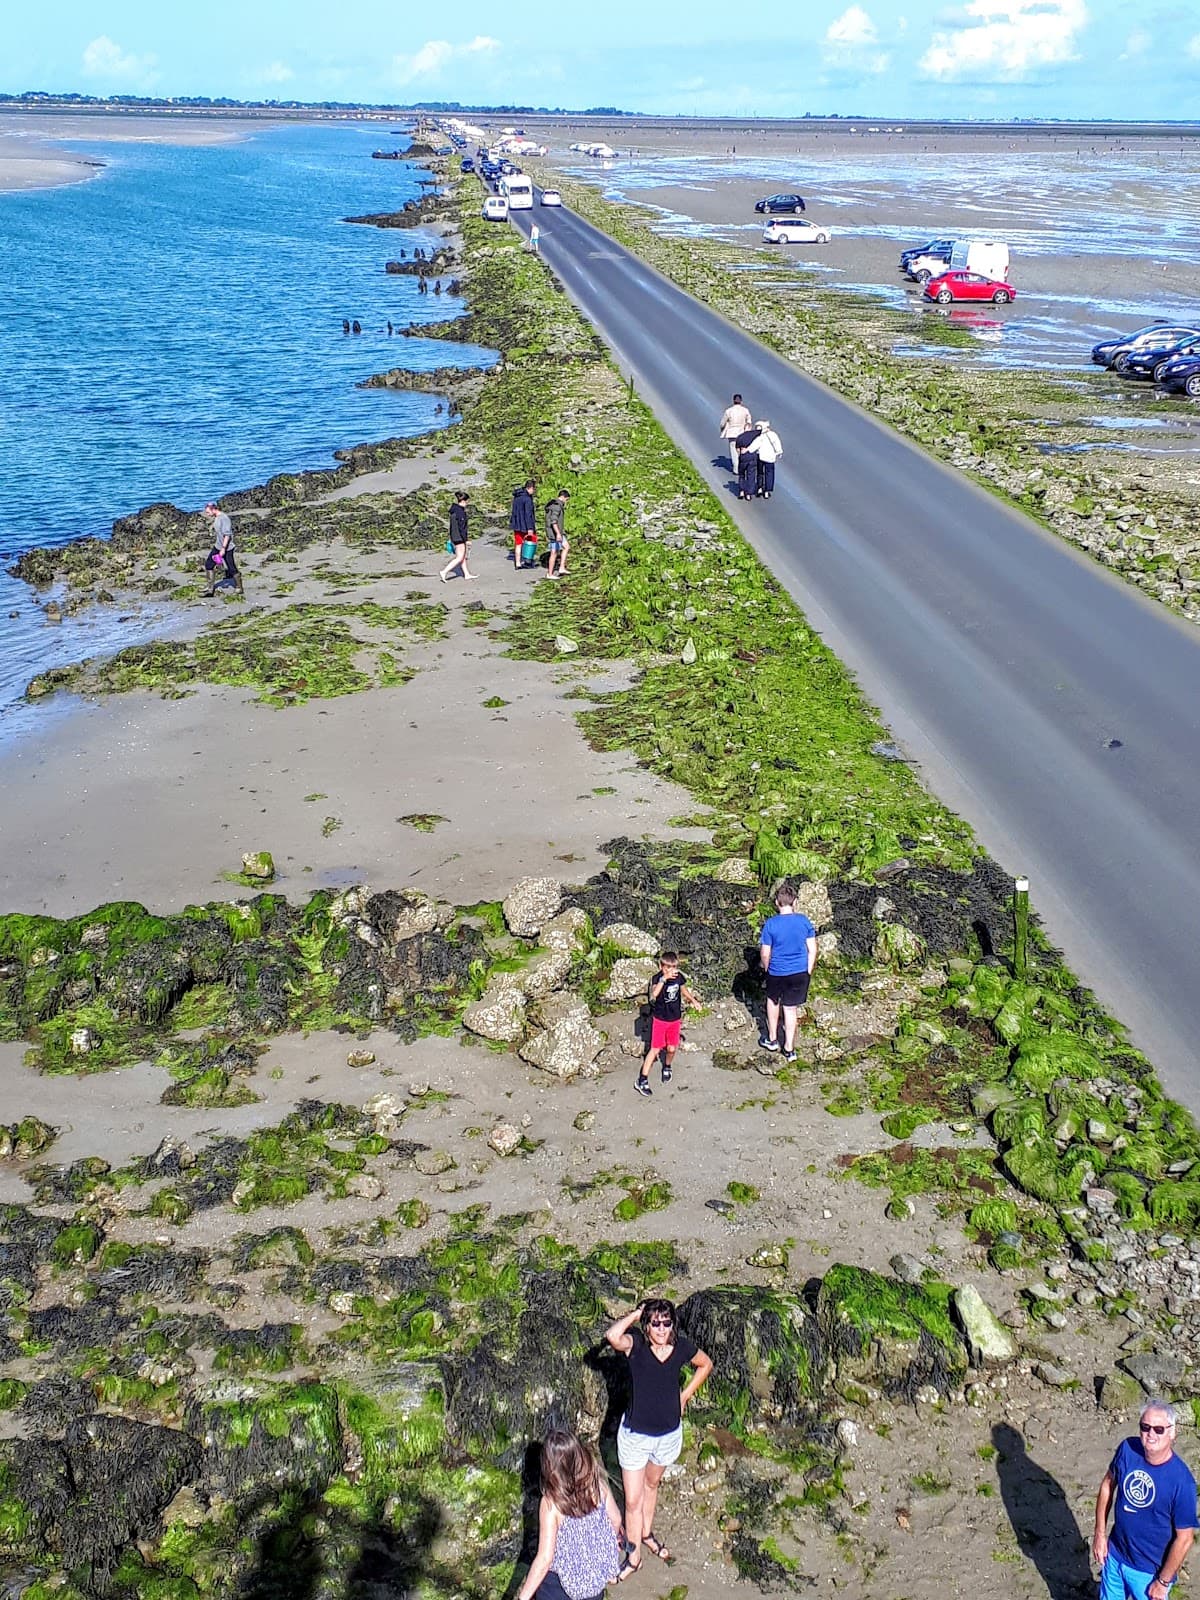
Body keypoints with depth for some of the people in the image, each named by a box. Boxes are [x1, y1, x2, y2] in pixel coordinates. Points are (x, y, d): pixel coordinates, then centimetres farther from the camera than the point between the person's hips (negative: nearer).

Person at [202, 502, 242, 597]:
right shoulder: (216, 518, 9)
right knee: (208, 565, 8)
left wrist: (223, 549, -25)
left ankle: (240, 589, 13)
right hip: (217, 546, 10)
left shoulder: (224, 518, -20)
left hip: (226, 548, -10)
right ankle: (210, 589, 13)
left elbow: (227, 535, -24)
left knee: (231, 568, -1)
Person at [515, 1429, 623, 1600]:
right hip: (597, 1572, 4)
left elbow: (545, 1558, -27)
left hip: (564, 1582, -4)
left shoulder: (551, 1503, -30)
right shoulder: (597, 1483, -18)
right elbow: (615, 1519, -1)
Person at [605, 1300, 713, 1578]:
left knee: (651, 1485, 29)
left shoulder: (682, 1346, -14)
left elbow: (705, 1365, 7)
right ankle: (633, 1557, 26)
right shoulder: (636, 1344, -23)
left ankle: (646, 1533, 52)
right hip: (635, 1434, -3)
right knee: (633, 1500, 5)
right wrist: (636, 1313, -32)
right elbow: (613, 1336, -47)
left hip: (669, 1435, 3)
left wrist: (685, 1397, 4)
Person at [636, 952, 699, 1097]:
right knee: (655, 1049, -3)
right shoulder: (657, 978, -24)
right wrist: (664, 978, -53)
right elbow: (653, 994, -46)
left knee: (671, 1049, 10)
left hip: (675, 1019, 4)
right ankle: (642, 1080, 3)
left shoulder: (679, 976, -9)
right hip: (660, 1019, -4)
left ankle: (667, 1067, 42)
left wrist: (693, 1000, 11)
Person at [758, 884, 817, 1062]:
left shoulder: (770, 924, -15)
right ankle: (789, 1049, 18)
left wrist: (767, 969, 9)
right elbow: (812, 950, -3)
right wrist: (808, 973, 8)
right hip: (800, 973, 1)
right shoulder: (804, 921, -8)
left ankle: (772, 1039, 36)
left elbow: (765, 953, -10)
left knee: (773, 1000, 26)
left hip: (777, 972, -1)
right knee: (791, 1009, 12)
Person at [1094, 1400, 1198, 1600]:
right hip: (1115, 1554, 4)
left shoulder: (1182, 1482, -30)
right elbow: (1109, 1484, 2)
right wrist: (1100, 1533, 3)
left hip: (1150, 1571, -4)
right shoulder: (1127, 1449, -16)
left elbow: (1184, 1538, -20)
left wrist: (1163, 1582, -12)